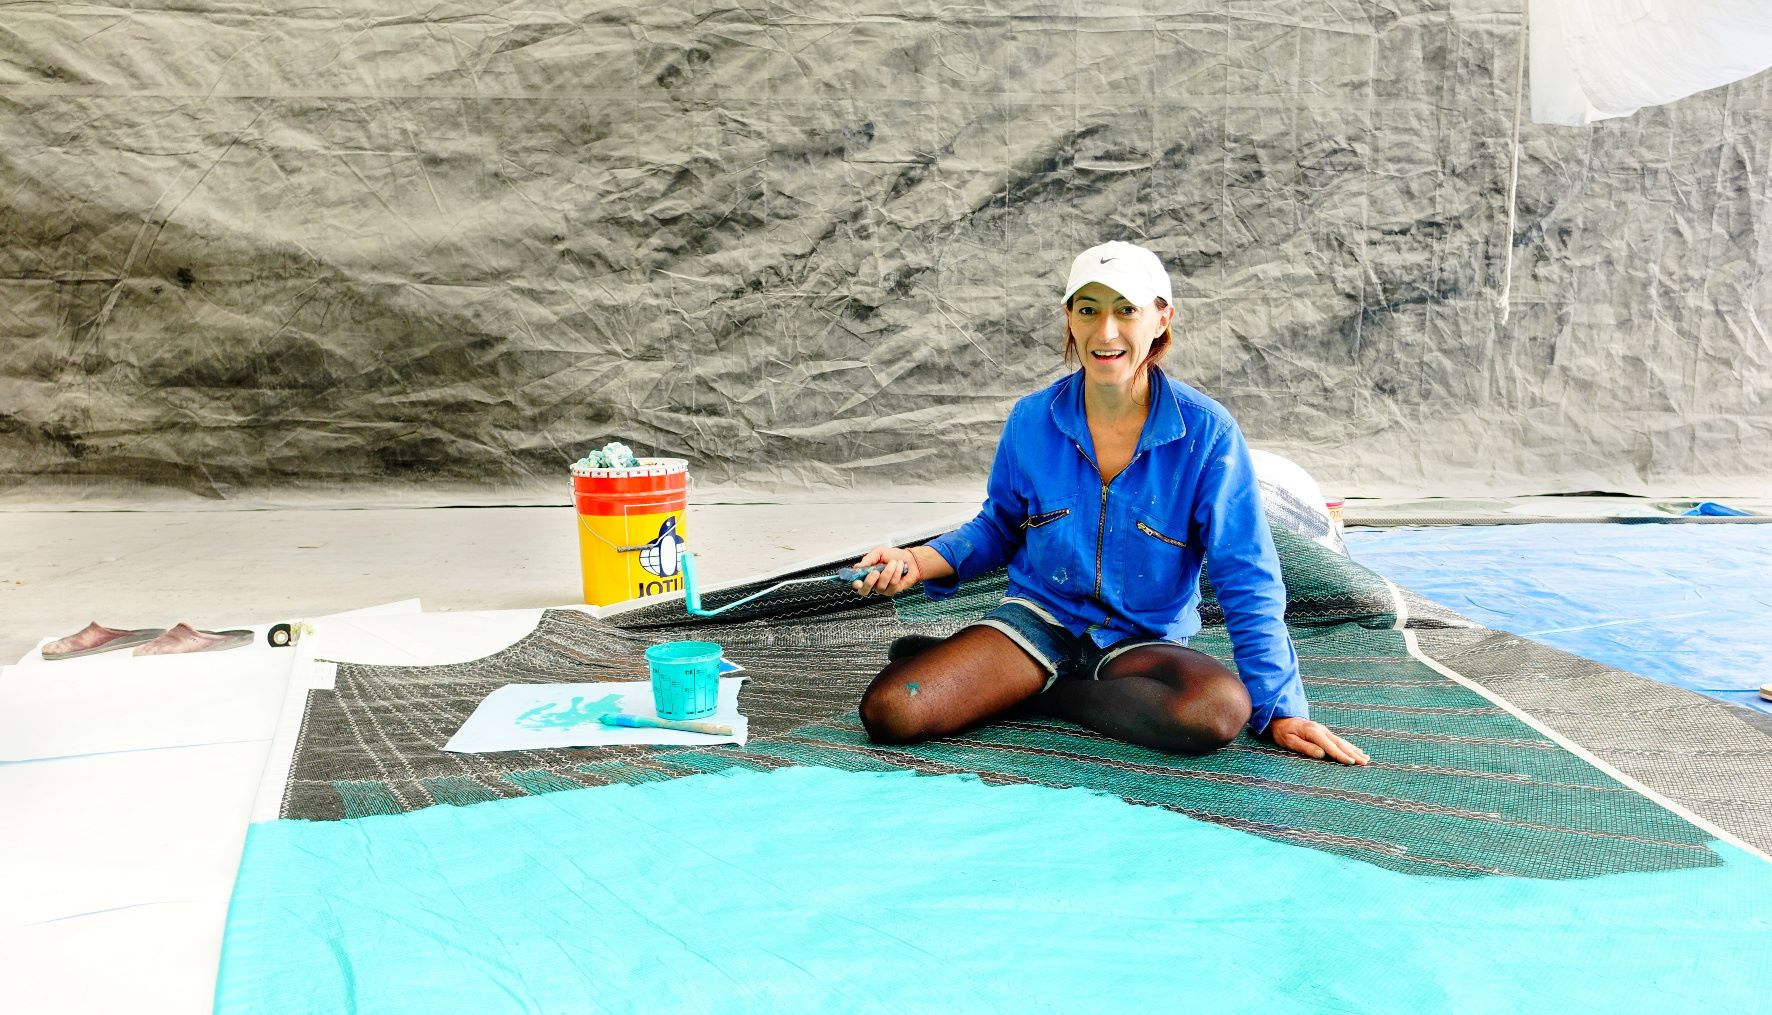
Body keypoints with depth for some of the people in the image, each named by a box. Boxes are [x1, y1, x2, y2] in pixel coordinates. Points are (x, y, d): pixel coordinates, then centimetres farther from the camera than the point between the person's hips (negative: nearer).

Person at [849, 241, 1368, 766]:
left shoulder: (1207, 433, -12)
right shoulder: (1031, 419, -3)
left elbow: (1247, 581, -8)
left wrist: (1280, 708, -13)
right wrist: (919, 561, -6)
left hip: (1145, 640, 1)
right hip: (1037, 618, 0)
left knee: (1220, 709, -36)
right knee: (889, 712, -26)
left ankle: (1022, 691, -13)